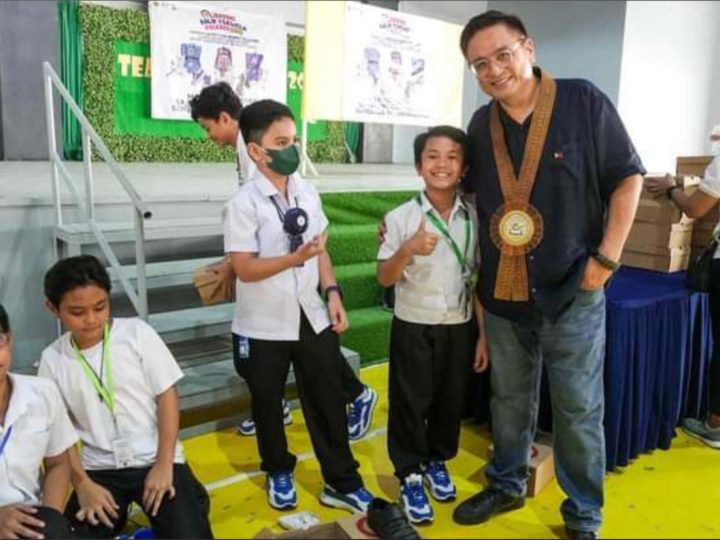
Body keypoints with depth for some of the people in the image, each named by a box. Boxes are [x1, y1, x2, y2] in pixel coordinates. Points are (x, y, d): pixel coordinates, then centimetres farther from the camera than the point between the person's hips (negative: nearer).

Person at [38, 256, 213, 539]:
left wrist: (164, 465, -10)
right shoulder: (52, 359, -2)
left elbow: (167, 395, -6)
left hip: (155, 459, -1)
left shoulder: (137, 332, -7)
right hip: (99, 469, 2)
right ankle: (114, 515, 9)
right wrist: (82, 483, -6)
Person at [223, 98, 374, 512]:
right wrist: (295, 258, -28)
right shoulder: (243, 203, -15)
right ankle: (279, 473, 40)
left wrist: (333, 292, -1)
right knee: (268, 404, 15)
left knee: (328, 400, 10)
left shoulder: (307, 193, 2)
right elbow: (245, 269, -18)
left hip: (313, 317, 4)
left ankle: (342, 483, 26)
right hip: (264, 326, -4)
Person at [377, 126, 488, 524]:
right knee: (409, 402, 8)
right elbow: (384, 279, -10)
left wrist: (483, 333, 4)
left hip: (459, 327, 3)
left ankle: (437, 462, 41)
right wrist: (408, 250, -29)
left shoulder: (474, 219, -2)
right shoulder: (401, 218, -11)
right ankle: (410, 476, 28)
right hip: (413, 327, -3)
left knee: (451, 401, 17)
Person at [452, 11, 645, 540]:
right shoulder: (481, 125, 4)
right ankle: (507, 485, 39)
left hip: (572, 292, -4)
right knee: (509, 401, 18)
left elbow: (627, 179, -6)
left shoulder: (584, 101, -9)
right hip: (502, 295, 4)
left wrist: (607, 259, -11)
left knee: (579, 411, 8)